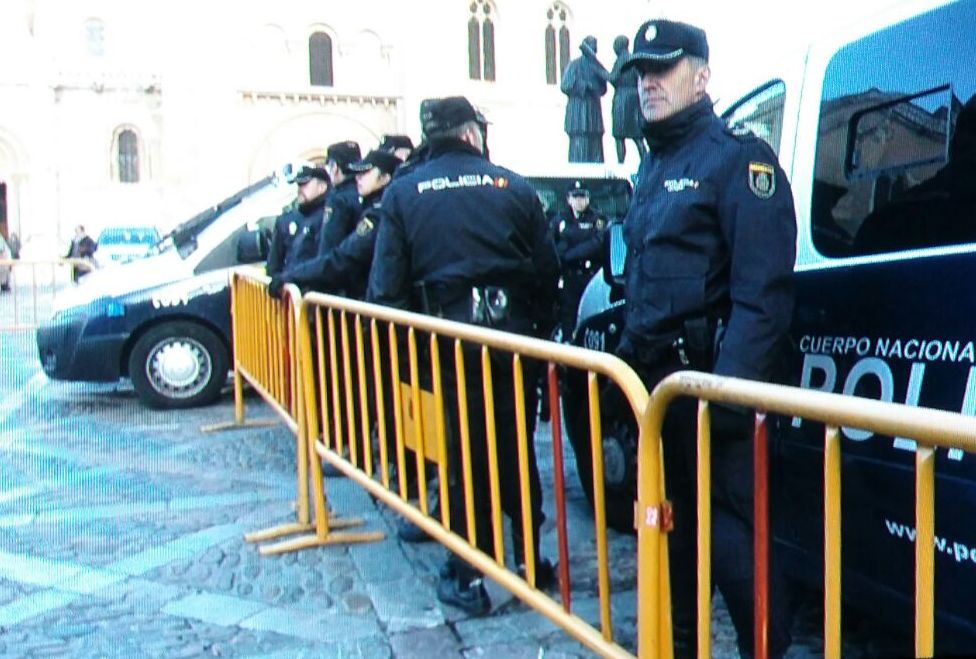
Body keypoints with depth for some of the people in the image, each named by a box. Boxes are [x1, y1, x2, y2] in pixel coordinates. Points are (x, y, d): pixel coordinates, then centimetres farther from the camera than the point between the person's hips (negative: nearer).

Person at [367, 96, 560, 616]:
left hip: (447, 337, -1)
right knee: (516, 448, 13)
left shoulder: (403, 193, 1)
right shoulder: (513, 186, 2)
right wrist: (539, 328, 15)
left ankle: (467, 576, 15)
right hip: (513, 334, 1)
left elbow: (386, 283, -5)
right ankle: (529, 561, 24)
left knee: (465, 453, 9)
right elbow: (548, 269, 3)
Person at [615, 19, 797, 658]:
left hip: (708, 374, -9)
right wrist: (629, 355, 18)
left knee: (731, 531, -5)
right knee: (672, 516, 19)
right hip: (656, 376, 9)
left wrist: (728, 389, -26)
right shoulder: (653, 166, 18)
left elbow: (762, 292, -19)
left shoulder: (737, 157, -9)